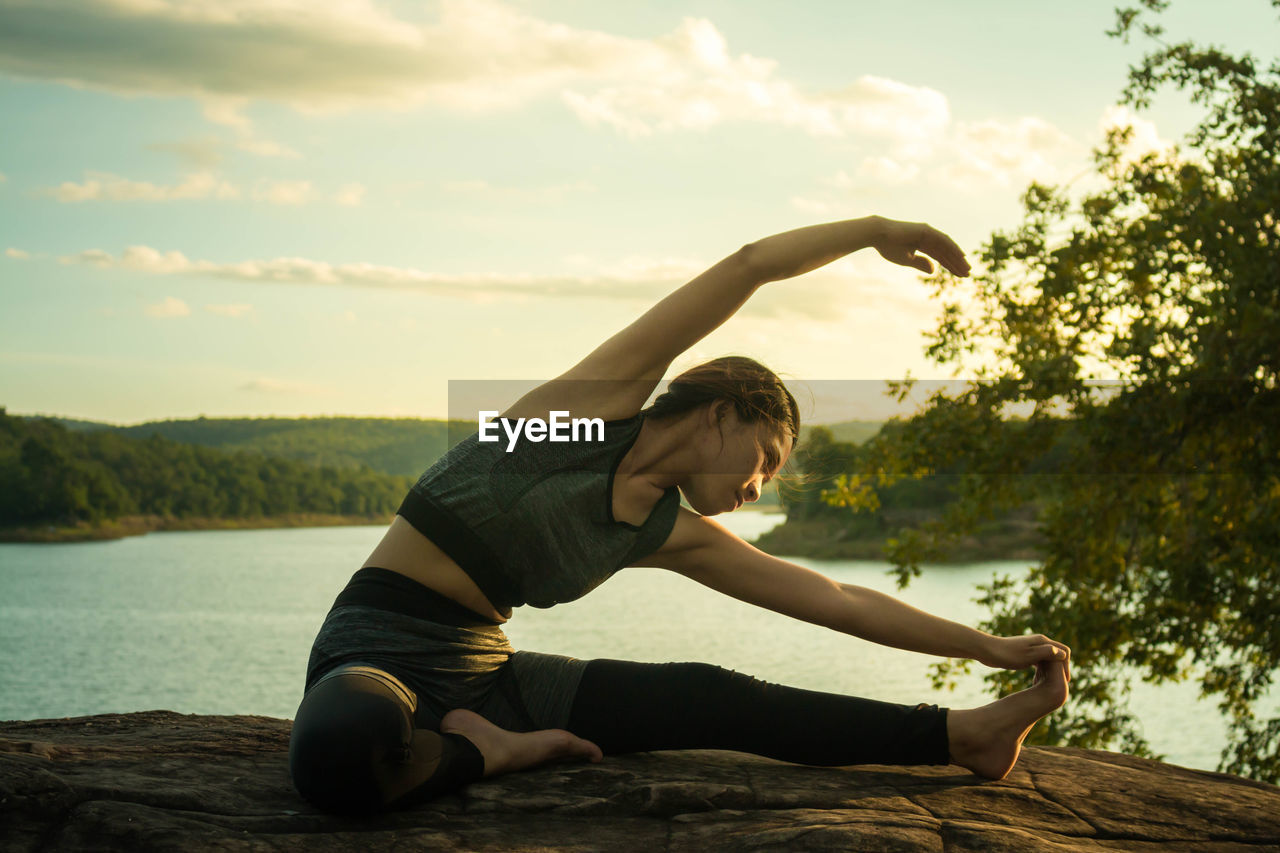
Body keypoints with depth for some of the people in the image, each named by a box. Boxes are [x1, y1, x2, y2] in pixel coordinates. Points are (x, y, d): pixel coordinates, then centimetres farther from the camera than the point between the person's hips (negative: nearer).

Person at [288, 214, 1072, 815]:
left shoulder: (674, 538, 10)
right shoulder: (604, 396, -7)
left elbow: (836, 600, 15)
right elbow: (748, 267, -7)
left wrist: (992, 648, 16)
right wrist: (875, 231, 1)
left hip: (488, 674, 7)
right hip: (380, 655, -7)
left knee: (713, 700, -4)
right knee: (339, 751, -44)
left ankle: (962, 736, 3)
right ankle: (481, 754, -13)